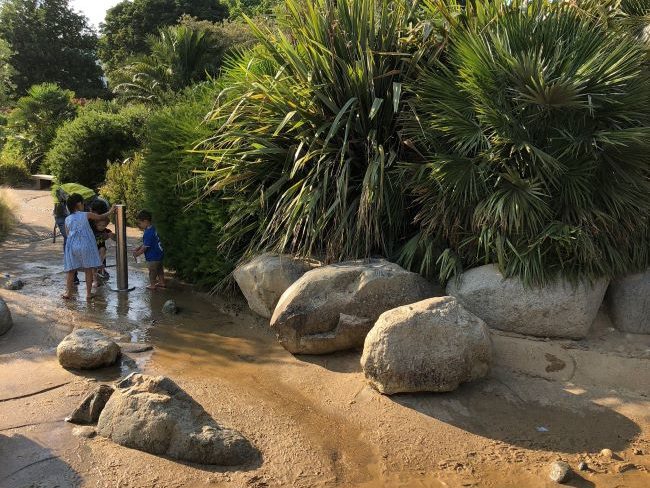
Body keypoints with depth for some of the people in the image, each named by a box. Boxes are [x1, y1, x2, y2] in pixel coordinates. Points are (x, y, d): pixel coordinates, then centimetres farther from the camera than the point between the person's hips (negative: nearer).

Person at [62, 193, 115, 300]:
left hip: (72, 246, 3)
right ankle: (88, 293, 8)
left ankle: (68, 293, 14)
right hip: (86, 245, -2)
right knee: (88, 270, 6)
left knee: (70, 270, 11)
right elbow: (100, 217, 12)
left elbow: (67, 234, 11)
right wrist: (110, 212, 27)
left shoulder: (67, 219, 7)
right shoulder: (86, 215, -2)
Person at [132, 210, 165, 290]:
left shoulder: (148, 233, -27)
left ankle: (152, 285, 25)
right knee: (159, 269, 23)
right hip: (159, 254, 10)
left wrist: (137, 253, -9)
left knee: (152, 271, 9)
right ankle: (162, 282, 37)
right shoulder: (152, 229, 3)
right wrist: (138, 248, 7)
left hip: (153, 257, -10)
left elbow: (145, 247, -22)